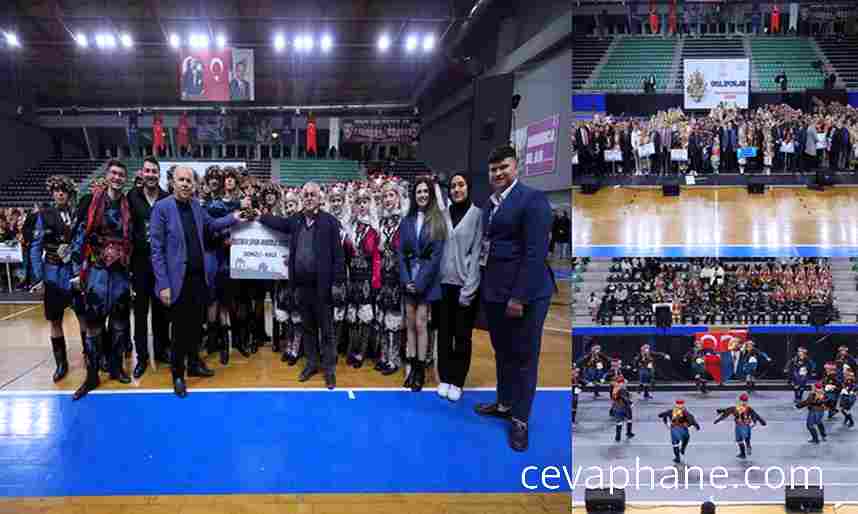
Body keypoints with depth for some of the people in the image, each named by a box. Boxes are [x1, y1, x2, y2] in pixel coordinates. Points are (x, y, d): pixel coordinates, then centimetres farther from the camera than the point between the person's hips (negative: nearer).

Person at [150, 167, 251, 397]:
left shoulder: (196, 205, 5)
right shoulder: (162, 208, -12)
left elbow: (210, 225, 25)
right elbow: (157, 250, -13)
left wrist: (233, 218, 10)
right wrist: (163, 285, -16)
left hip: (199, 276, 6)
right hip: (178, 279, -5)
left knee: (196, 324, 17)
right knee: (180, 328, 5)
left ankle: (194, 363, 35)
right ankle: (178, 374, 21)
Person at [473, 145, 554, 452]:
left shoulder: (532, 199, -12)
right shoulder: (490, 203, 13)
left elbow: (535, 252, -18)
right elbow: (487, 243, 12)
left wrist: (519, 297, -21)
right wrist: (484, 287, 7)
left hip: (523, 293, -8)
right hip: (494, 291, 8)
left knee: (523, 356, 4)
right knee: (502, 352, 20)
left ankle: (520, 419, 16)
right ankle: (504, 404, 36)